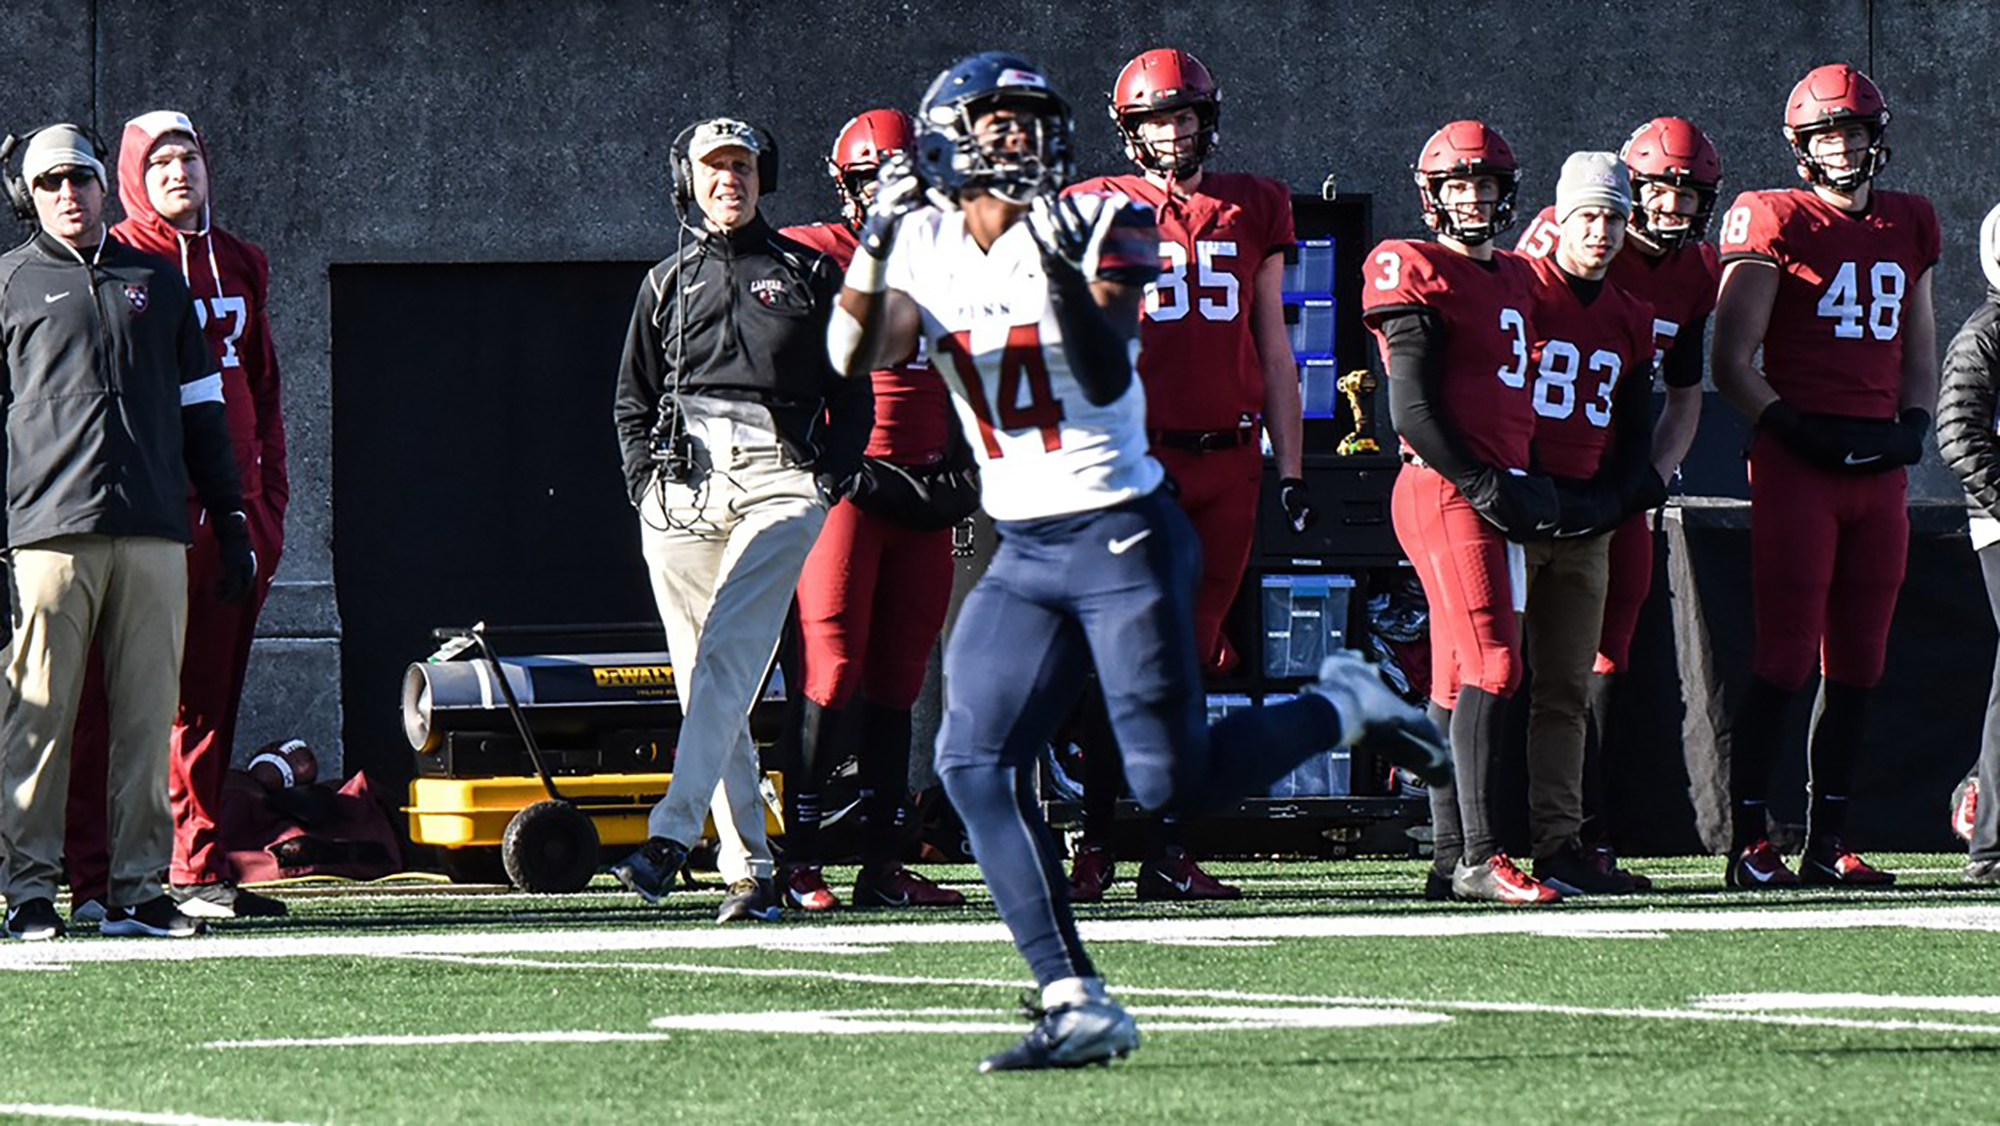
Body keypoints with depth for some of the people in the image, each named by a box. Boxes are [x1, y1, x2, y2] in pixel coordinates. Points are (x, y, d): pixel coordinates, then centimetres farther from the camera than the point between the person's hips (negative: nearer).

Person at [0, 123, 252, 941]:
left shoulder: (157, 282, 19)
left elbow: (199, 408, 21)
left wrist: (230, 521, 15)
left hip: (153, 530, 3)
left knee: (148, 715, 1)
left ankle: (137, 889, 4)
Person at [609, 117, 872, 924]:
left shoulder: (809, 274, 13)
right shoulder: (667, 284, 19)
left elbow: (851, 394, 12)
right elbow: (632, 402, 22)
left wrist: (830, 481, -1)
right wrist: (647, 480, 6)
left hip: (779, 483, -3)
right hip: (681, 489, 3)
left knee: (728, 655, -20)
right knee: (703, 681, -2)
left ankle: (669, 838, -31)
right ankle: (750, 869, 1)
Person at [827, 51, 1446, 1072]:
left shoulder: (1100, 230, -9)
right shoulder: (927, 247, 4)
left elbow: (1105, 378, -21)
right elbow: (854, 354, -11)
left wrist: (1064, 271, -35)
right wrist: (878, 239, -24)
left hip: (1122, 537, -5)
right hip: (1021, 555, 5)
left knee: (1173, 784, -9)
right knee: (975, 762, -9)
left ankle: (1344, 706, 17)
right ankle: (1075, 1005, -6)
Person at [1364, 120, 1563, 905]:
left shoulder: (1512, 280, 20)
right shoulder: (1422, 277, -5)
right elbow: (1413, 409, -12)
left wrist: (1526, 486, 11)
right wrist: (1485, 485, -14)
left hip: (1495, 493, 9)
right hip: (1445, 488, -9)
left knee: (1459, 677, 9)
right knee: (1493, 663, -16)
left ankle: (1448, 860, 11)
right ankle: (1479, 857, -20)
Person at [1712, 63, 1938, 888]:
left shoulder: (1908, 229, 15)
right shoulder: (1777, 225, -3)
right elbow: (1733, 364, -5)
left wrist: (1911, 425, 6)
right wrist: (1803, 431, -15)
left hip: (1878, 469, 6)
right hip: (1796, 468, -6)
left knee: (1858, 666, 7)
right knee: (1787, 659, -8)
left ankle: (1828, 841, 12)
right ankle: (1748, 841, -4)